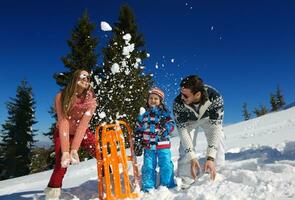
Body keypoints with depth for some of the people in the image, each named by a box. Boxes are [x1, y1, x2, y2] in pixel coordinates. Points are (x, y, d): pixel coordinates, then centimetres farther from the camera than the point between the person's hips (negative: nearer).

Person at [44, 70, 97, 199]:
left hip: (82, 134, 2)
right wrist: (65, 151, -33)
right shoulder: (61, 96, -18)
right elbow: (63, 122, -26)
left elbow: (83, 124, -23)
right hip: (63, 134, -2)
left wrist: (74, 150, -31)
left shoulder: (91, 99, -15)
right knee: (61, 164, -22)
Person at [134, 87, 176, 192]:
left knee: (166, 166, 1)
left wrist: (166, 128, -24)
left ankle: (168, 186, 16)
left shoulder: (164, 113, 4)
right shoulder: (143, 115, 10)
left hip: (163, 145, -1)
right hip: (148, 146, 2)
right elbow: (138, 131, 13)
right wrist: (137, 144, 9)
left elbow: (171, 124, -2)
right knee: (148, 167, 6)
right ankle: (148, 188, 19)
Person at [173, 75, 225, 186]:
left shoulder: (215, 98, -40)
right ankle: (185, 182, -2)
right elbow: (182, 129, -32)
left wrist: (210, 158, -47)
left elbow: (216, 127, -40)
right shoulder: (178, 103, -38)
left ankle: (215, 178, 8)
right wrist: (192, 157, -41)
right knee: (185, 148, -15)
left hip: (209, 118, 1)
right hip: (189, 120, 0)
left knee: (217, 143, -12)